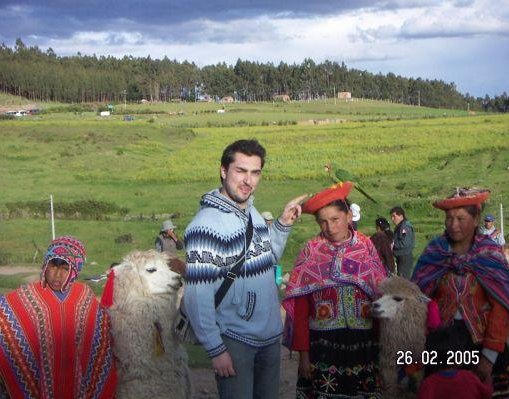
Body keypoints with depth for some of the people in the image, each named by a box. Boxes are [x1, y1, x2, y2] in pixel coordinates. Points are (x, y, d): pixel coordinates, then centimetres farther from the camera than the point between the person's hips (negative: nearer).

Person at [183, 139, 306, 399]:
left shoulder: (253, 212, 5)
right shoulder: (205, 226, -21)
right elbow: (196, 296, -21)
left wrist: (284, 223, 4)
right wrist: (215, 350, -20)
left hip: (270, 335, 8)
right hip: (235, 341, -8)